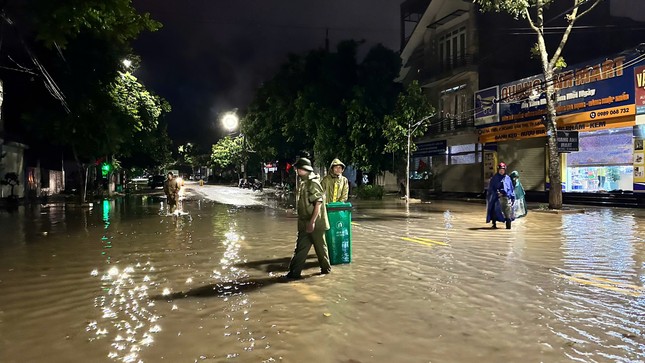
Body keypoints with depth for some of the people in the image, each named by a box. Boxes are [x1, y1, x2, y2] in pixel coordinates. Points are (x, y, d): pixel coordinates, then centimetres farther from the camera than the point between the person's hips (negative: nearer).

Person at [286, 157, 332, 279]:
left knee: (320, 246, 5)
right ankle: (294, 272, 17)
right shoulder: (304, 183, 12)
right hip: (304, 223, 9)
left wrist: (312, 222, -24)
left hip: (315, 223, -9)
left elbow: (318, 203, -22)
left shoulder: (313, 183, -16)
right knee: (301, 247, 11)